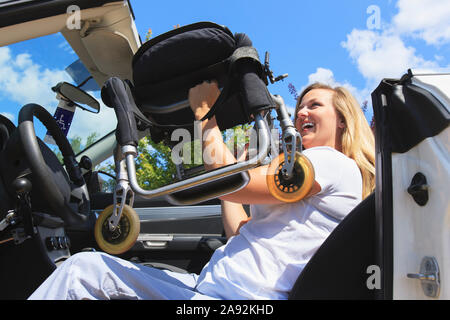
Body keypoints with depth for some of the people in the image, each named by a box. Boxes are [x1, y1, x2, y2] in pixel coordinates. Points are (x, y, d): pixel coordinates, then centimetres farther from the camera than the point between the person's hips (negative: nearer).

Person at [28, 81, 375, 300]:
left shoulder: (335, 164, -5)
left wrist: (204, 111, 0)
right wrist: (232, 164, 26)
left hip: (237, 298, -9)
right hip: (204, 283, 9)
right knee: (83, 266, -1)